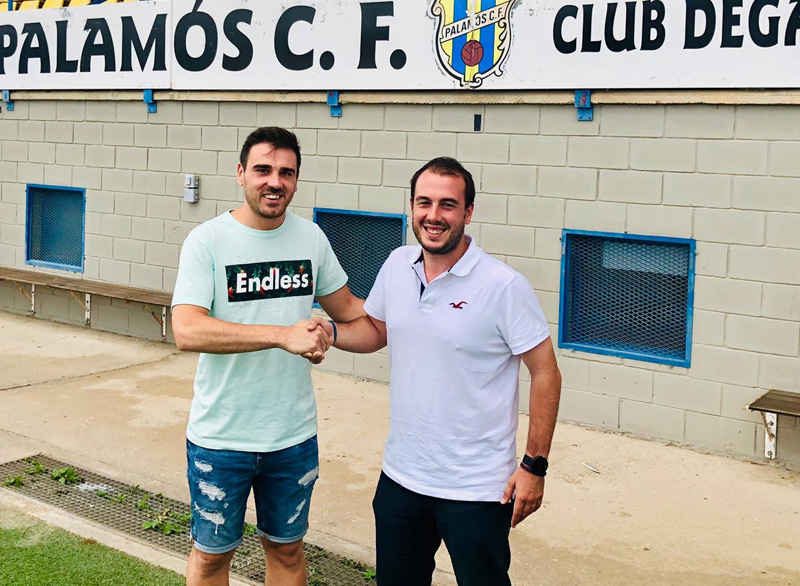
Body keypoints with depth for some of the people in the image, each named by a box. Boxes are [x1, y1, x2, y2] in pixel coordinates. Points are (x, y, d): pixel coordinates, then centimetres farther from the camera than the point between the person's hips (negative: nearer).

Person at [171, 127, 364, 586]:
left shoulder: (311, 237, 1)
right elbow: (187, 331, -26)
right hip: (221, 437, -3)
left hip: (295, 435, 4)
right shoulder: (208, 240, -13)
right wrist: (283, 335, -31)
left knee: (287, 548, 19)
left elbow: (347, 308, 15)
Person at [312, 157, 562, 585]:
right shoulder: (396, 265, 0)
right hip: (400, 475, 6)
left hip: (476, 487, -5)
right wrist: (330, 332, -6)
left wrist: (535, 466, -13)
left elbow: (545, 374, -12)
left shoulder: (504, 286, -17)